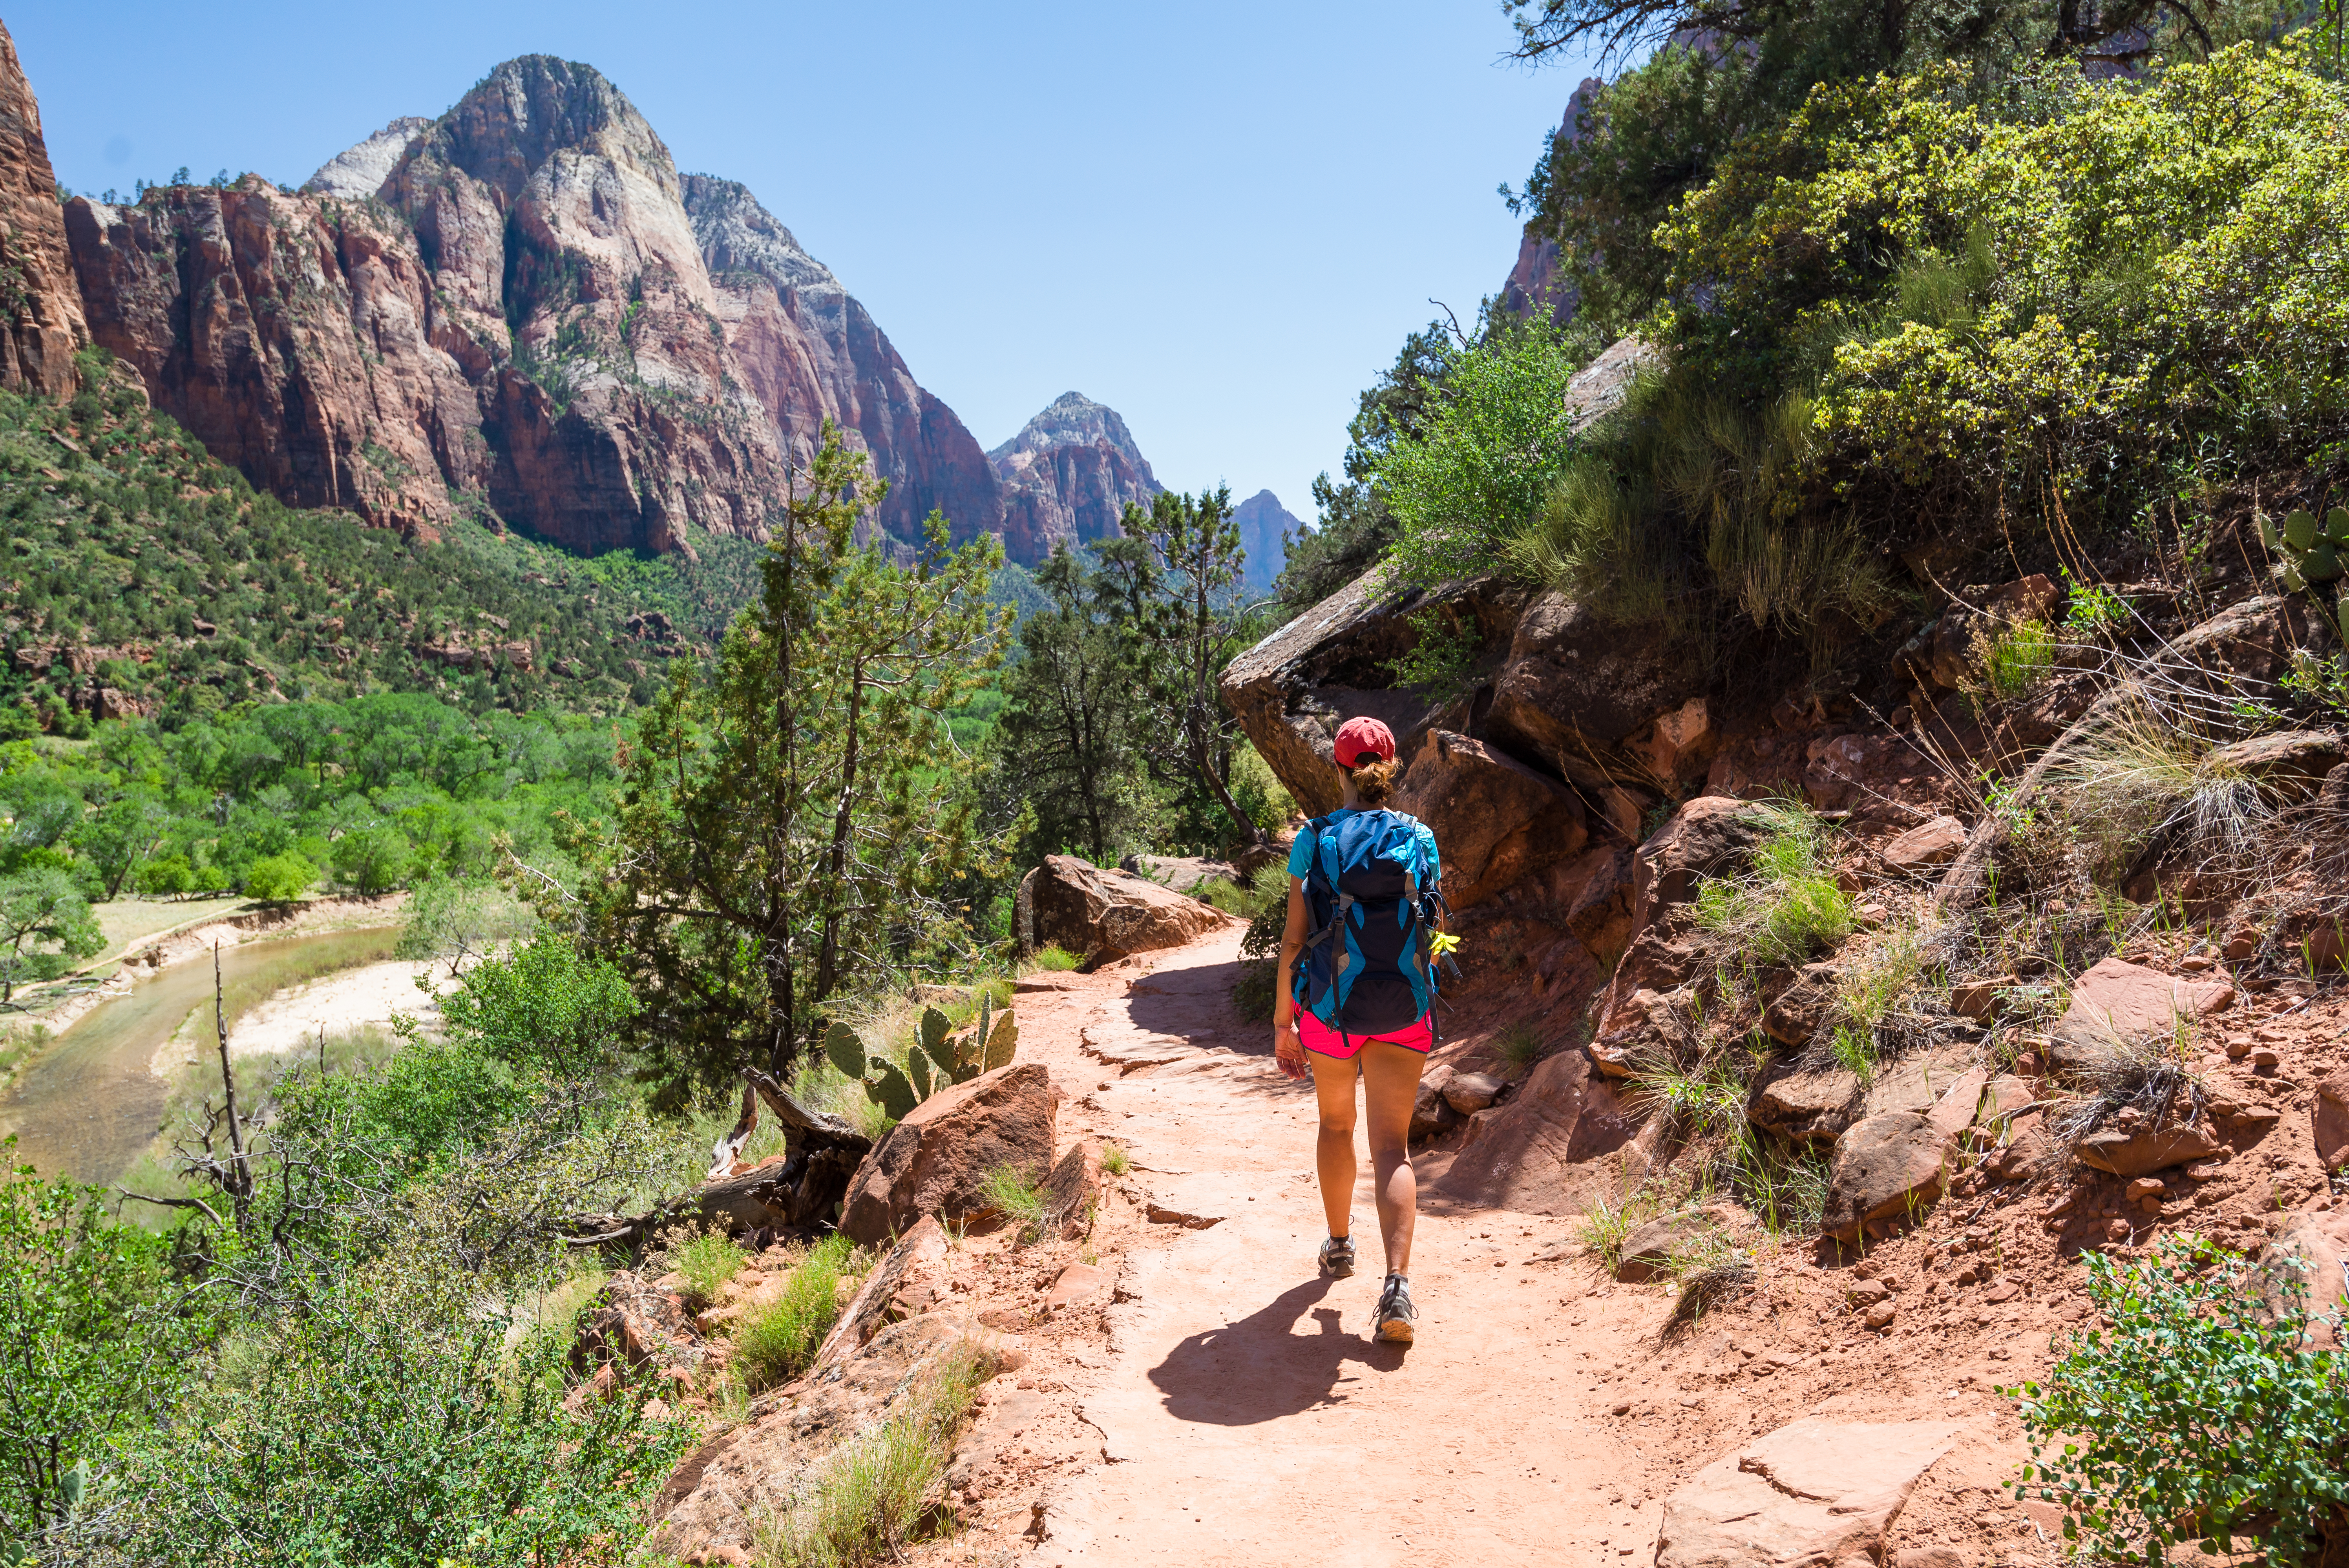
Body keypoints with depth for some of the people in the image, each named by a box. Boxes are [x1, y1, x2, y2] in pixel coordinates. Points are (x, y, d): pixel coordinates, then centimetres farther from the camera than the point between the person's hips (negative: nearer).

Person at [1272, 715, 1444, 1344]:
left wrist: (1283, 1021, 2)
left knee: (1335, 1125, 23)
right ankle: (1397, 1284, -16)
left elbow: (1294, 939, -5)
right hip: (1403, 1009, 0)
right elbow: (1427, 927, 9)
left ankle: (1339, 1245, 40)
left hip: (1328, 1006, 0)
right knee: (1391, 1148, 1)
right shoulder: (1419, 841, -1)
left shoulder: (1314, 842, -5)